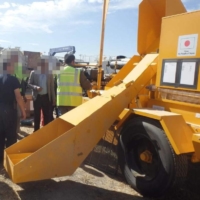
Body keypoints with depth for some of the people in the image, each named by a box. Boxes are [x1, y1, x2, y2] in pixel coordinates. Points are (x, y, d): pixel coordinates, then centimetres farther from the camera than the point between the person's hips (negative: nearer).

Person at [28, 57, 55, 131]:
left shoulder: (49, 74, 2)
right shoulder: (34, 73, 0)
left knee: (46, 115, 7)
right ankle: (36, 131, 17)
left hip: (46, 97, 1)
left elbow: (52, 87, 5)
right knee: (37, 115, 6)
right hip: (37, 97, 0)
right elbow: (29, 84, 2)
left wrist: (53, 98, 3)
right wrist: (36, 87, -18)